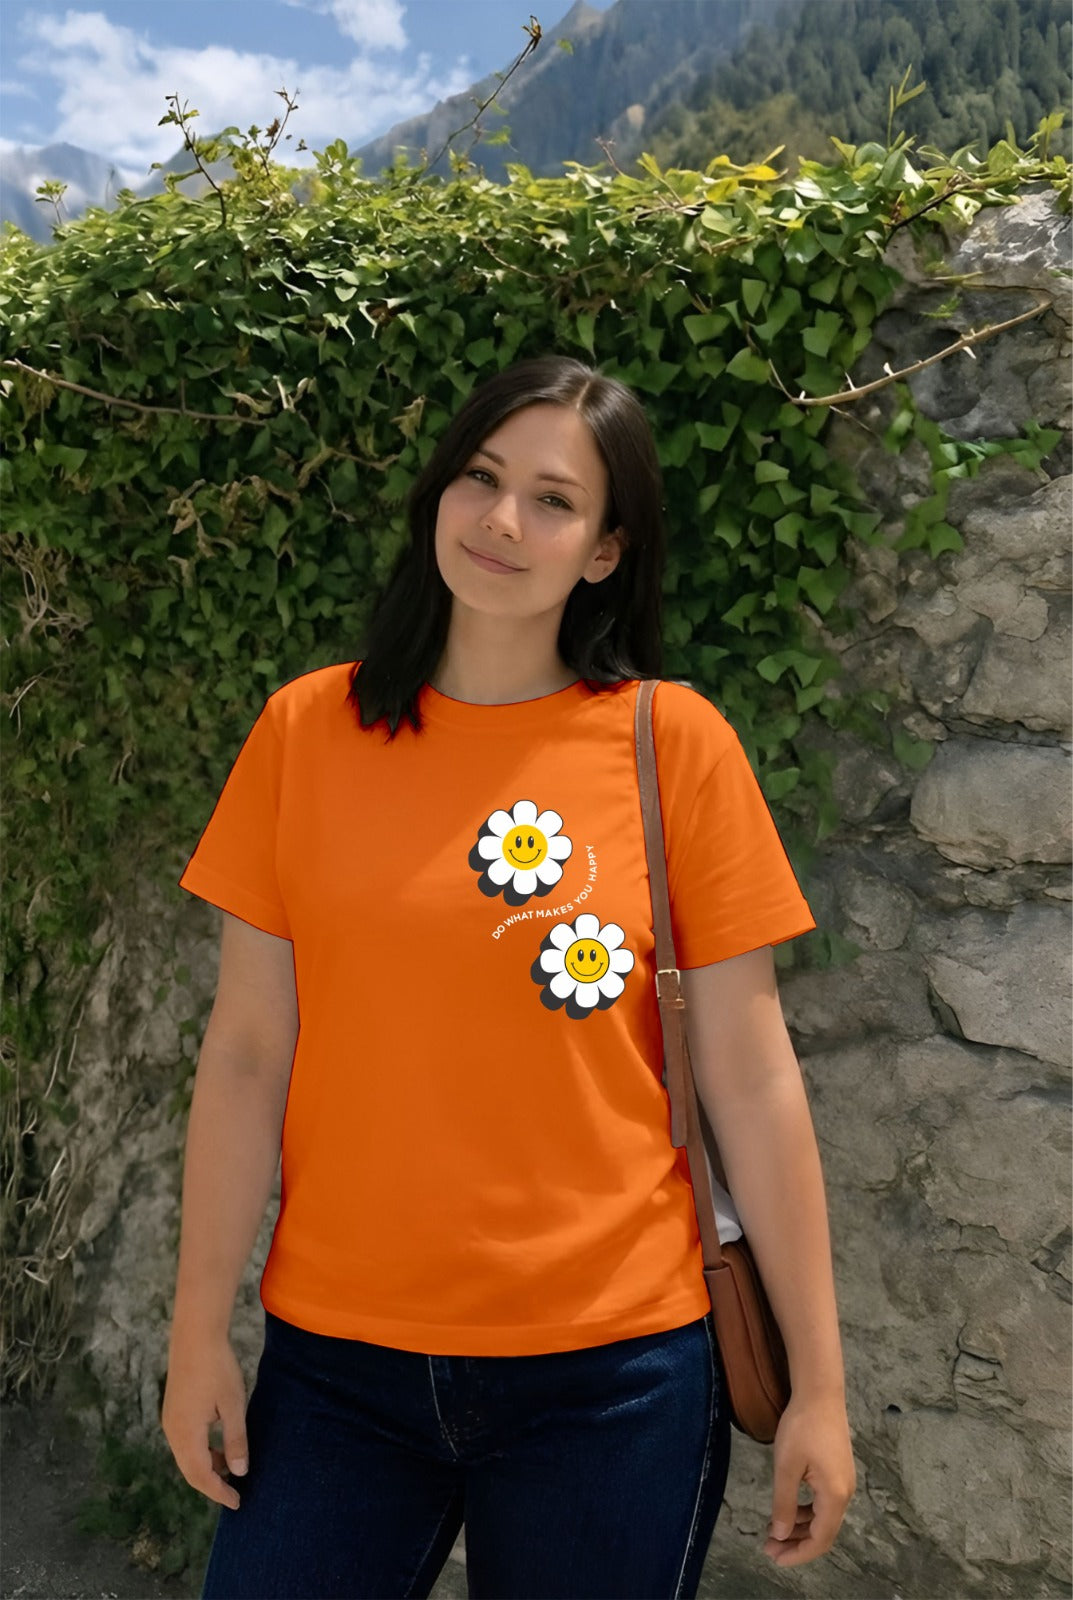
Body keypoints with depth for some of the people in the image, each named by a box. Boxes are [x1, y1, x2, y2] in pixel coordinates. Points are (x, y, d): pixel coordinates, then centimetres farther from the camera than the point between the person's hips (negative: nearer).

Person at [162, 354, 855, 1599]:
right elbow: (247, 1052, 0)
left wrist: (818, 1384, -2)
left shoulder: (675, 742, -6)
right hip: (336, 1357, 2)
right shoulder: (308, 728, -1)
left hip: (610, 1366, -1)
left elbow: (750, 1080, -4)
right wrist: (199, 1332, 2)